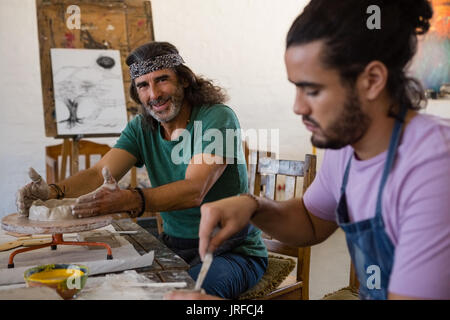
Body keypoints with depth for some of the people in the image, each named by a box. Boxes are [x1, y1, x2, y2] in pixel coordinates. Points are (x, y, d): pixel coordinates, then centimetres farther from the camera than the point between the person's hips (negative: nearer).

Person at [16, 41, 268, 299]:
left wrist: (129, 201, -44)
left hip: (234, 250, -4)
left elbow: (195, 190, -28)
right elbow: (99, 174, -6)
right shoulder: (141, 128, 5)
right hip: (174, 246, 5)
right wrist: (54, 192, -27)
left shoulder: (218, 118, -15)